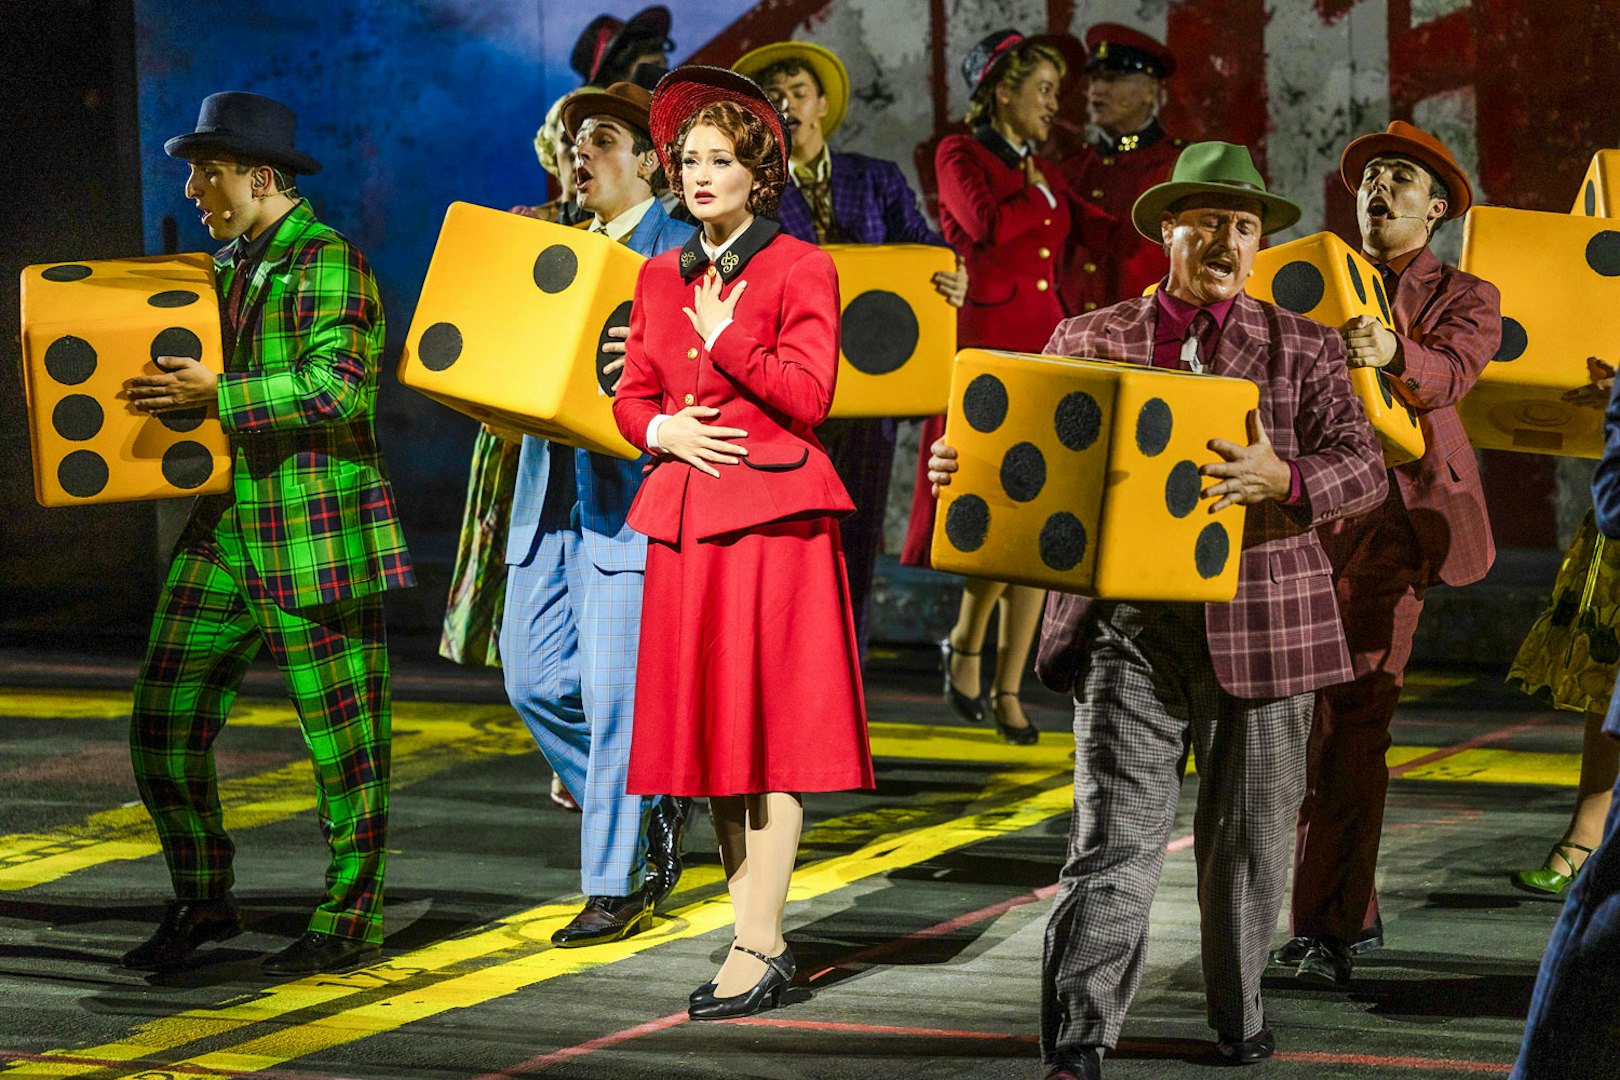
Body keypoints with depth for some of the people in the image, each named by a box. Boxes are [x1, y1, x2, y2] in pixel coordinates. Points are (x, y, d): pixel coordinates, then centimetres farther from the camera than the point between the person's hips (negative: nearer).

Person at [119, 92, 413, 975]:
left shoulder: (328, 262, -10)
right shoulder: (229, 268, 17)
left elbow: (335, 387, -22)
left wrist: (216, 394, -24)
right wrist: (160, 392, 10)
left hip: (318, 538, -8)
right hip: (227, 530, 9)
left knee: (342, 737, 1)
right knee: (164, 721, 5)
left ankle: (351, 923, 11)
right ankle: (202, 900, 19)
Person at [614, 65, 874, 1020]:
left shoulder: (800, 268, -2)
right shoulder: (661, 277, 15)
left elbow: (809, 395, -9)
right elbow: (633, 394, 16)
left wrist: (726, 340, -12)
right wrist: (661, 429, -4)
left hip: (774, 515, -6)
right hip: (686, 513, 6)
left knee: (768, 727, -7)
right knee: (711, 727, 5)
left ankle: (758, 947, -7)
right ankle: (763, 942, 11)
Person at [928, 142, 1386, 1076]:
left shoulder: (1303, 347, 7)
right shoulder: (1090, 340, 10)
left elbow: (1364, 467, -2)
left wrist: (1278, 479, -23)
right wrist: (961, 469, -11)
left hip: (1255, 623, 1)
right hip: (1126, 625, -1)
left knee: (1248, 839, 10)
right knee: (1115, 837, -9)